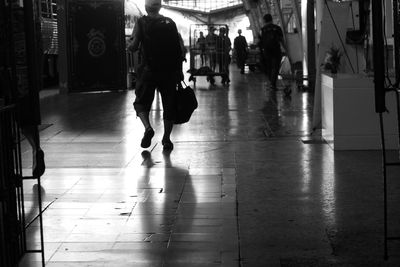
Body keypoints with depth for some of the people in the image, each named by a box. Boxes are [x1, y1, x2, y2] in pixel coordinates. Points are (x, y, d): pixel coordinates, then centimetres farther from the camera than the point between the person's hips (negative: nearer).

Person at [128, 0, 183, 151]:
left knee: (141, 102, 10)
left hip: (149, 69, -2)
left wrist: (129, 47, 13)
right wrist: (179, 71, 10)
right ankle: (166, 139, 9)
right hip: (170, 70, 2)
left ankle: (147, 127, -15)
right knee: (169, 104, 10)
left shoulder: (142, 22, -2)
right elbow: (178, 49, 4)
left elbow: (134, 46, -10)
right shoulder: (170, 23, 6)